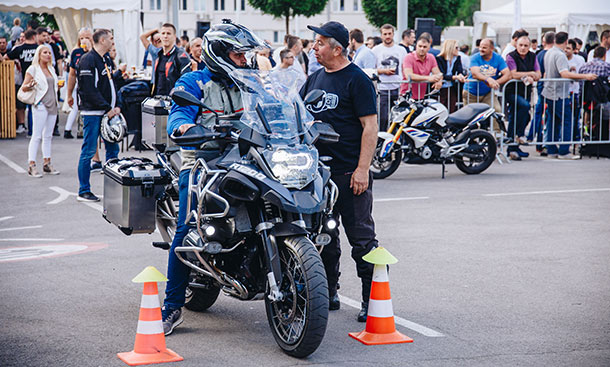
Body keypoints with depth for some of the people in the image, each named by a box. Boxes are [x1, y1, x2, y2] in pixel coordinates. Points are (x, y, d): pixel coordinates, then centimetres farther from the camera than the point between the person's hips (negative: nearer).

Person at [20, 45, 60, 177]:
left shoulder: (51, 69, 16)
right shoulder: (33, 69, -4)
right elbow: (24, 87, -6)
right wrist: (31, 85, -26)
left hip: (52, 105, 7)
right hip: (40, 105, -7)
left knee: (48, 136, 10)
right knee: (37, 135, -10)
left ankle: (47, 163, 14)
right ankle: (31, 165, -10)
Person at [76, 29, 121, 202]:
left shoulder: (105, 60, 16)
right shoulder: (88, 60, -14)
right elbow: (89, 90, -20)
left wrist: (116, 106, 7)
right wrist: (107, 108, -18)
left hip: (107, 112, 9)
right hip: (92, 113, -9)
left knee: (113, 148, 11)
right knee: (88, 151, -3)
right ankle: (83, 192, 3)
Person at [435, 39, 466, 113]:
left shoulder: (458, 58, 11)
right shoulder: (439, 59, -9)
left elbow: (460, 70, -2)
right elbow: (441, 75, -19)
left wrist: (460, 76, -27)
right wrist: (454, 77, -32)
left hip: (452, 89, 5)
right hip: (441, 89, -5)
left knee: (451, 111, 2)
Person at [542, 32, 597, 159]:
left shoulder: (549, 53, 11)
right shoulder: (560, 55, -18)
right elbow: (564, 74, -32)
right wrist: (585, 76, -33)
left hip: (549, 93, 9)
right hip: (560, 94, -9)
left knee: (552, 123, 12)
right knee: (566, 122, -3)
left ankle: (551, 150, 13)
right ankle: (564, 151, -4)